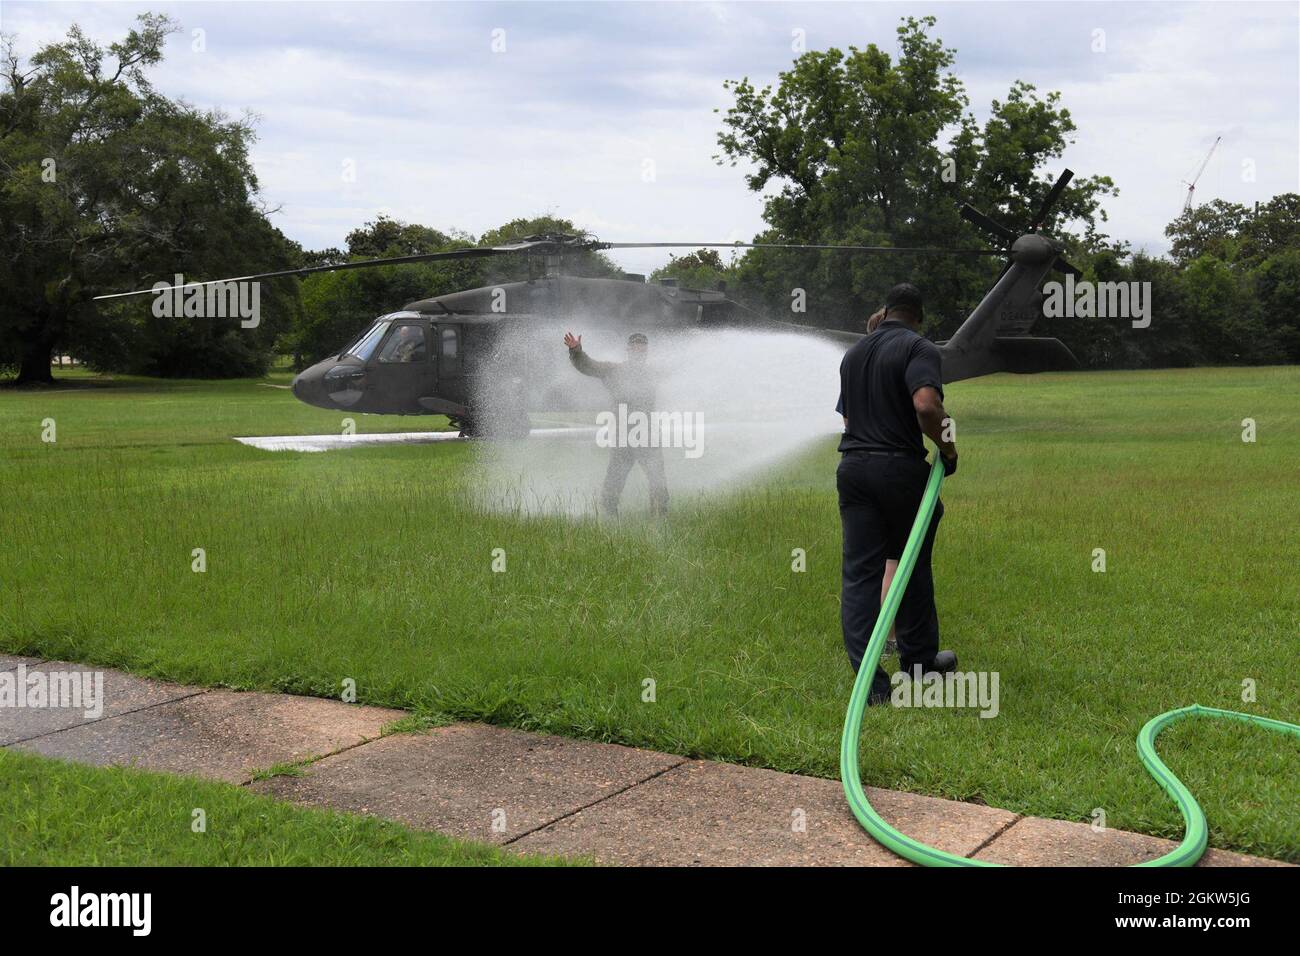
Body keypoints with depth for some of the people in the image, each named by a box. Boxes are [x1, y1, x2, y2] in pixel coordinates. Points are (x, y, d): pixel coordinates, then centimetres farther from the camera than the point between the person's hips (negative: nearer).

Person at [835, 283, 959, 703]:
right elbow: (926, 405, -25)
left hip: (852, 467, 5)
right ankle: (918, 660, 28)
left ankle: (869, 680, -3)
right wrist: (947, 447, -11)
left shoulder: (853, 352, 14)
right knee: (913, 566, 14)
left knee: (859, 573, 3)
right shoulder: (919, 348, -8)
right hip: (900, 468, -5)